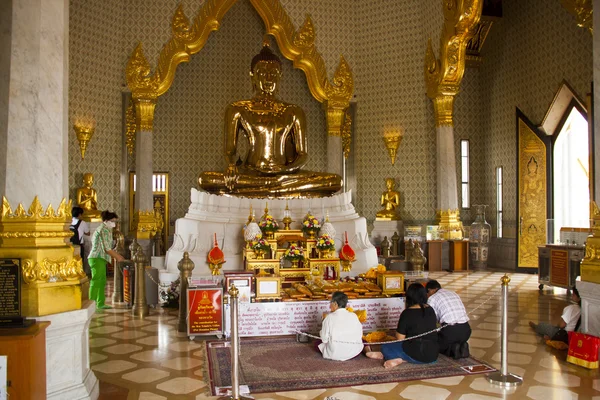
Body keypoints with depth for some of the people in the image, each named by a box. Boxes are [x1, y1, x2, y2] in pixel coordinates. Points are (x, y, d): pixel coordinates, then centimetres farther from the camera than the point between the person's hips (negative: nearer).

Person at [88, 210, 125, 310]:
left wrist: (118, 256, 17)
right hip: (98, 259, -11)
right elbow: (107, 249, -16)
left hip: (99, 259, 11)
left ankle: (100, 304, 21)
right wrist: (118, 257, -5)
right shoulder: (104, 230, -12)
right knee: (96, 281, -12)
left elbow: (107, 248, 21)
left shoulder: (101, 229, 20)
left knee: (102, 281, 14)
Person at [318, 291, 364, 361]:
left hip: (335, 354, -4)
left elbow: (324, 339, -8)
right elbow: (360, 335, 1)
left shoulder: (330, 317, -9)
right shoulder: (354, 316, -1)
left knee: (318, 343, 21)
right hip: (354, 352, 4)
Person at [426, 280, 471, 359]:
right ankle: (462, 347, 5)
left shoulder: (432, 298, 4)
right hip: (466, 329, 6)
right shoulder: (453, 293, 23)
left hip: (450, 330, -6)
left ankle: (452, 349, -3)